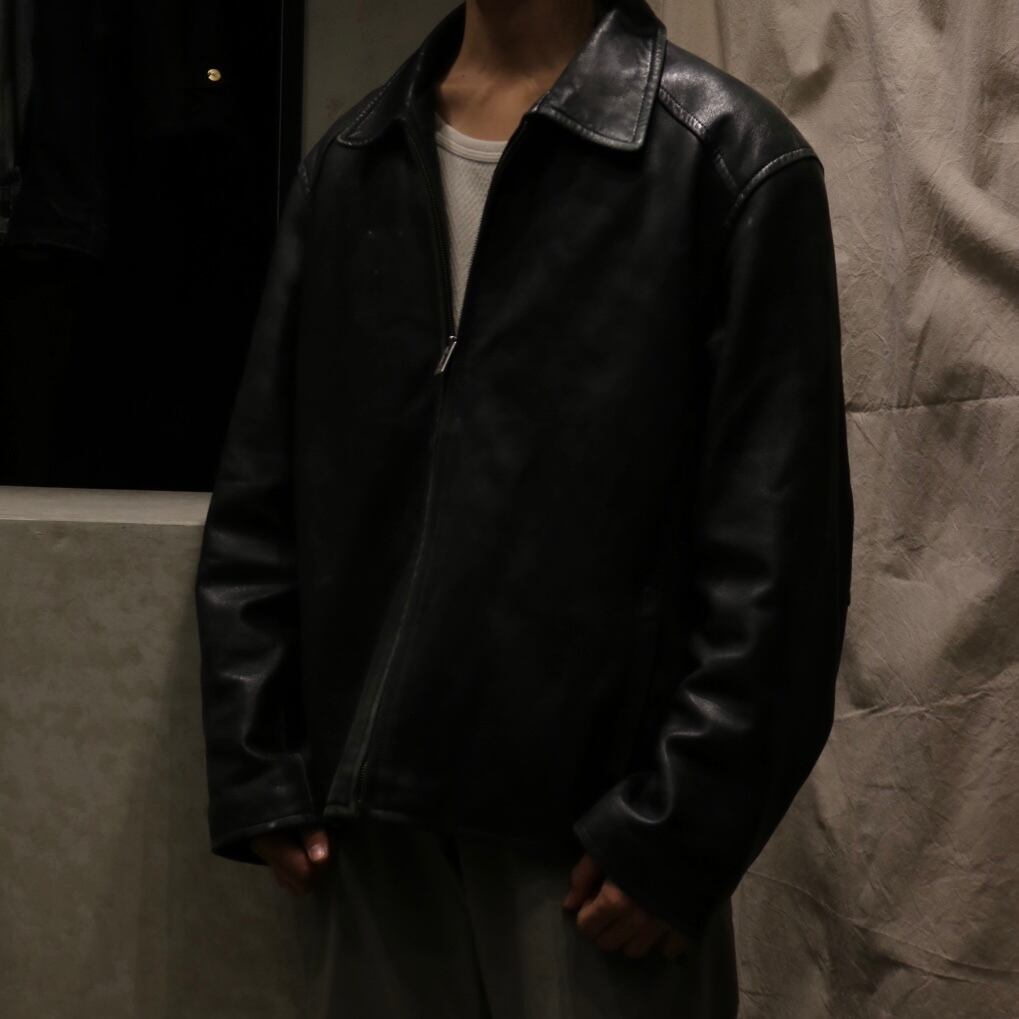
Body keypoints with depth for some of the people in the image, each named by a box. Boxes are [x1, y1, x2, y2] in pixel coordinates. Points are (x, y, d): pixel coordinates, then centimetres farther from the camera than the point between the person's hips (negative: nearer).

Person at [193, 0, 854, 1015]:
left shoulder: (730, 157, -5)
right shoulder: (343, 165, 9)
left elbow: (775, 547, -9)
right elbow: (257, 497, 9)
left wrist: (679, 830, -12)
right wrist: (256, 771, 3)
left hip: (593, 826, -4)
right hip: (365, 812, 4)